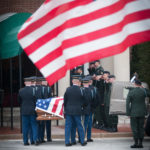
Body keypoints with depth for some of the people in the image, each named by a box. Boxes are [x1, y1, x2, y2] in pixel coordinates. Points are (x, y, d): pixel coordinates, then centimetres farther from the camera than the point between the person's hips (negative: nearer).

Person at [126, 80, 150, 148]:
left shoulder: (131, 92, -8)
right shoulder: (144, 91, -5)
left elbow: (127, 103, -10)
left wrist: (128, 113, -5)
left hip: (133, 113, -3)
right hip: (142, 112, 3)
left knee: (134, 128, 2)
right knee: (141, 127, 9)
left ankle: (136, 143, -2)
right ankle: (140, 143, 8)